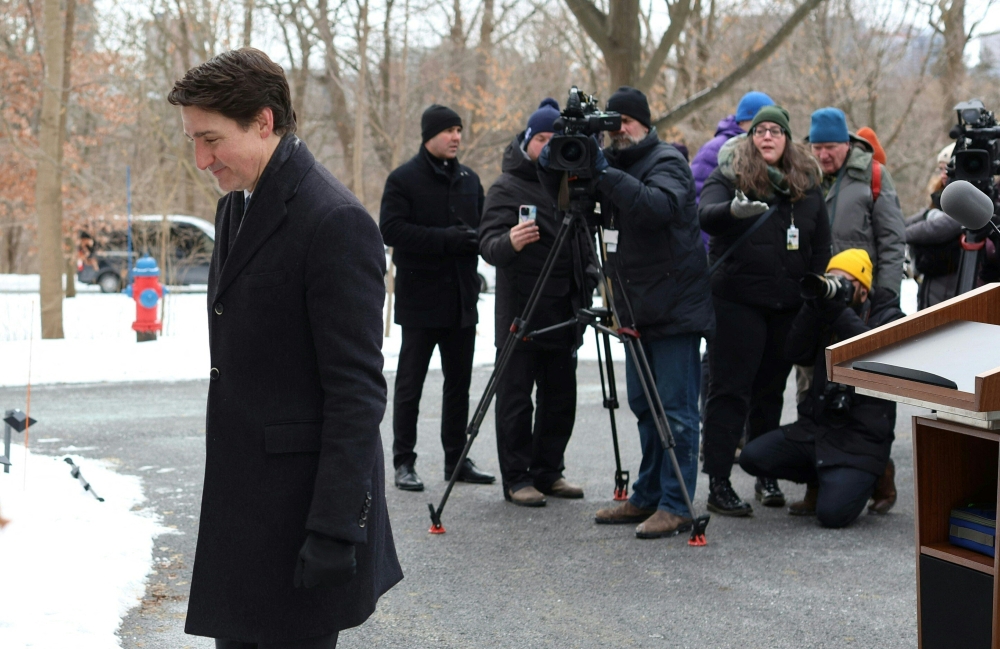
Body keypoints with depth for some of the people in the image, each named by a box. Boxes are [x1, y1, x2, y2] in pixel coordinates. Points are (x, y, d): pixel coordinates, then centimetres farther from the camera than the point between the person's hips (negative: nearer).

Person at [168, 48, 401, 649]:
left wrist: (335, 530, -21)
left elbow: (358, 391, -19)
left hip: (303, 503, -8)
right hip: (239, 503, 9)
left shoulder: (336, 222, -17)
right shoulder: (236, 207, 12)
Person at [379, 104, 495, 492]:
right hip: (420, 298, -6)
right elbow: (390, 229, -15)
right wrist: (446, 239, -22)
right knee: (410, 383, 0)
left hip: (462, 299, 6)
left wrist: (477, 239, -4)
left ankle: (456, 459, 20)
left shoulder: (468, 180, 14)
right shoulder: (404, 179, -6)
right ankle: (403, 462, 7)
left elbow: (484, 226, 21)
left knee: (459, 382, 11)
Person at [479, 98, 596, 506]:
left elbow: (584, 244, 22)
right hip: (520, 312, -6)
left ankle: (548, 472, 19)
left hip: (563, 313, 6)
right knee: (516, 398, -3)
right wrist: (510, 242, -37)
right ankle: (516, 478, 4)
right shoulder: (507, 187, -3)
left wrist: (586, 290, 12)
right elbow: (488, 243, -15)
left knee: (560, 397, 9)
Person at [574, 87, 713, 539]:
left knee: (676, 410, -6)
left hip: (674, 309, -9)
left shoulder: (666, 162, -9)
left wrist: (605, 174, -30)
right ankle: (647, 498, 22)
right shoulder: (616, 165, 15)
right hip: (638, 310, 9)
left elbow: (660, 206, -29)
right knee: (644, 406, 14)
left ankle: (675, 506, -4)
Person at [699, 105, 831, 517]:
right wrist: (733, 209, -42)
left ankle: (767, 476, 23)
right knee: (730, 390, -4)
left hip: (788, 305, 5)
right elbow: (705, 215, -20)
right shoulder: (729, 175, -1)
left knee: (771, 390, 13)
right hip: (737, 301, -4)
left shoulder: (807, 182, 11)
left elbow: (822, 241, 15)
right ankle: (718, 484, -4)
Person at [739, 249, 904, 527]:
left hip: (861, 439, -6)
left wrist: (840, 312, -23)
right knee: (752, 457, -13)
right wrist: (813, 307, -11)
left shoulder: (888, 317, 1)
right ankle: (821, 478, 11)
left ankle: (874, 475, 11)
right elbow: (796, 353, -1)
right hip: (815, 426, 6)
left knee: (832, 513, -22)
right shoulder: (826, 316, 15)